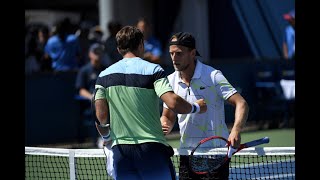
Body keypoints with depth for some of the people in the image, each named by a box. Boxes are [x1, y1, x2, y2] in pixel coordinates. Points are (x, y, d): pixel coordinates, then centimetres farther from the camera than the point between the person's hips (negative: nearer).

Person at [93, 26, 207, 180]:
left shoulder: (104, 76, 7)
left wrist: (106, 136, 20)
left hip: (120, 149, 4)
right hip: (152, 148, -3)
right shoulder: (152, 70, -4)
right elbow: (173, 102, -16)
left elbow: (100, 116, 1)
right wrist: (196, 107, 2)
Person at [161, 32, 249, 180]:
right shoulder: (171, 80, 5)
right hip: (187, 153, 5)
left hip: (216, 152, -5)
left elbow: (241, 104, -15)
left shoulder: (213, 76, -10)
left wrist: (236, 131, -33)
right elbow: (167, 116, 18)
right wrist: (165, 127, -7)